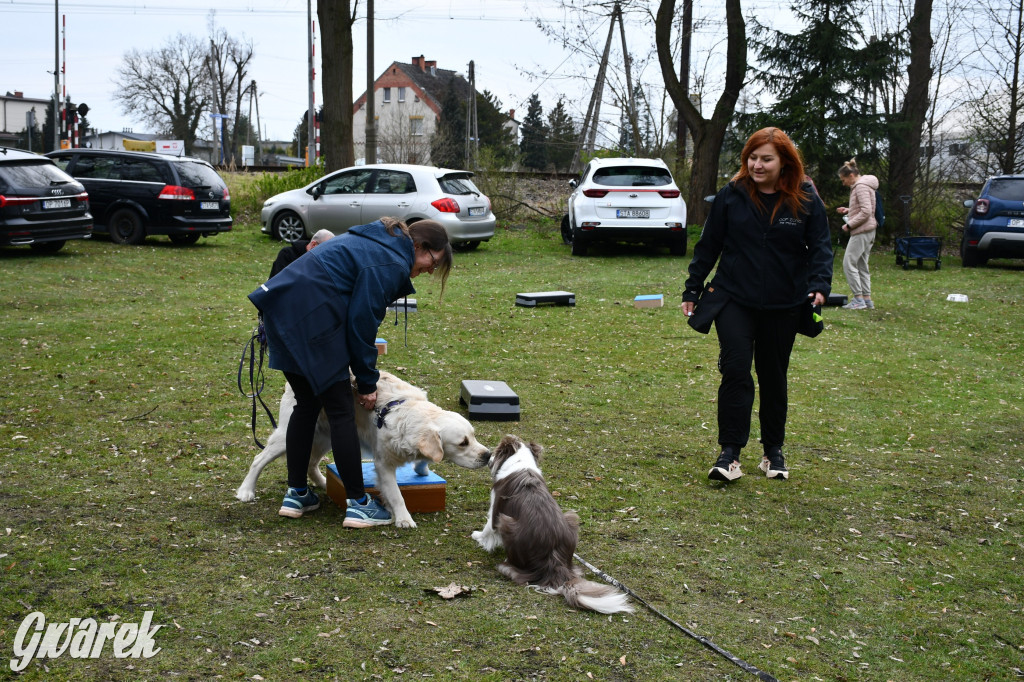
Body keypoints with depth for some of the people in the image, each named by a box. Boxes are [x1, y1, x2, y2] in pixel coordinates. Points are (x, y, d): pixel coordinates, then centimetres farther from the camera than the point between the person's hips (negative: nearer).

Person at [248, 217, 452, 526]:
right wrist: (367, 382, 0)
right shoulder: (391, 264, -8)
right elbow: (362, 321, -10)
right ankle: (358, 504, 5)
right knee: (341, 412, -2)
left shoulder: (374, 243, 21)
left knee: (307, 404, 18)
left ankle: (296, 494, 24)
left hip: (282, 310, 10)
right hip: (311, 320, -10)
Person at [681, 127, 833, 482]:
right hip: (734, 300, -1)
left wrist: (819, 285, -16)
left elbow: (821, 247, 1)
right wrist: (692, 290, 6)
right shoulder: (731, 196, -2)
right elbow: (708, 245, 4)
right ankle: (730, 453, -7)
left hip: (783, 306, 1)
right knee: (735, 370, -13)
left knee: (773, 378, 12)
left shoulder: (806, 201, -2)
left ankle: (773, 451, 27)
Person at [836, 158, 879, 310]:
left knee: (849, 263, -9)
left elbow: (866, 212, -21)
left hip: (862, 231, -11)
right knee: (861, 265, 11)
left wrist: (849, 225, -15)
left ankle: (859, 299, -10)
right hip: (868, 231, 11)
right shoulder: (858, 186, 18)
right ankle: (867, 299, 10)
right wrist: (848, 210, 14)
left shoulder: (861, 187, -14)